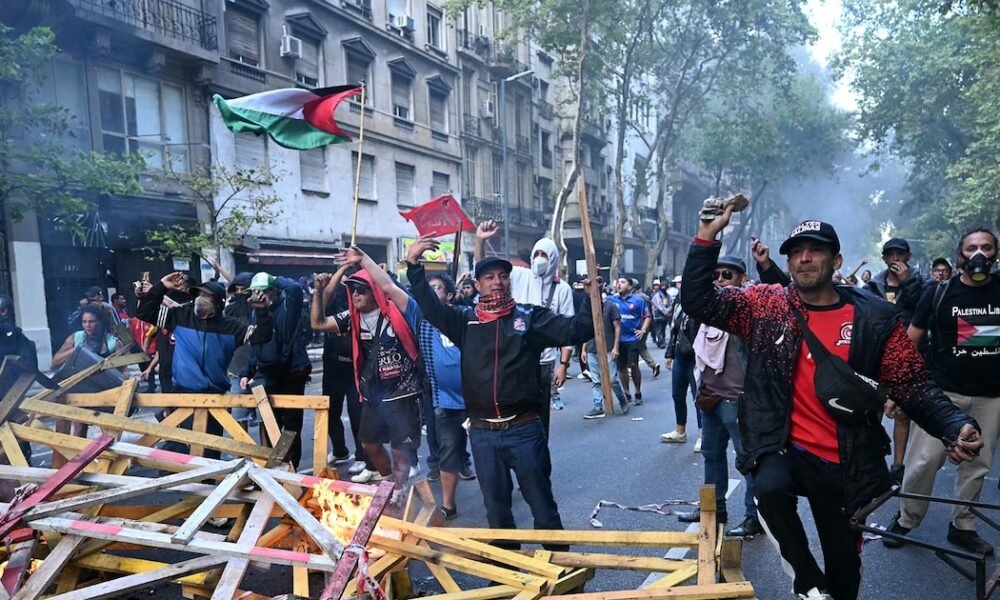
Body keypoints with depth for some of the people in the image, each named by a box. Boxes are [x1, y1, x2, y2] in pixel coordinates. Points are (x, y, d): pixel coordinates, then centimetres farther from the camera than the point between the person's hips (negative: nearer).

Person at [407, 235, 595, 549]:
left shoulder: (531, 317, 0)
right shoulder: (465, 321, 6)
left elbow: (576, 330, -7)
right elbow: (430, 307, -3)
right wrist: (414, 265, -11)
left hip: (524, 430, -2)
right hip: (482, 433, 3)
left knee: (542, 504, 8)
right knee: (496, 508, 16)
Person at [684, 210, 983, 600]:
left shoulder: (875, 319, -3)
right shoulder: (766, 306, -2)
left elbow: (915, 387, 0)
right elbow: (698, 301, -9)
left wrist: (955, 425, -18)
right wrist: (708, 235, -16)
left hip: (845, 465, 1)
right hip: (783, 449, -1)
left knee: (844, 565, 13)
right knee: (770, 488, -34)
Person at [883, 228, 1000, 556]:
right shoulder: (940, 292, -3)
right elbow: (909, 341, 0)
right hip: (941, 390, -3)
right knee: (924, 460, -5)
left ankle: (963, 526, 26)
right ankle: (906, 520, 11)